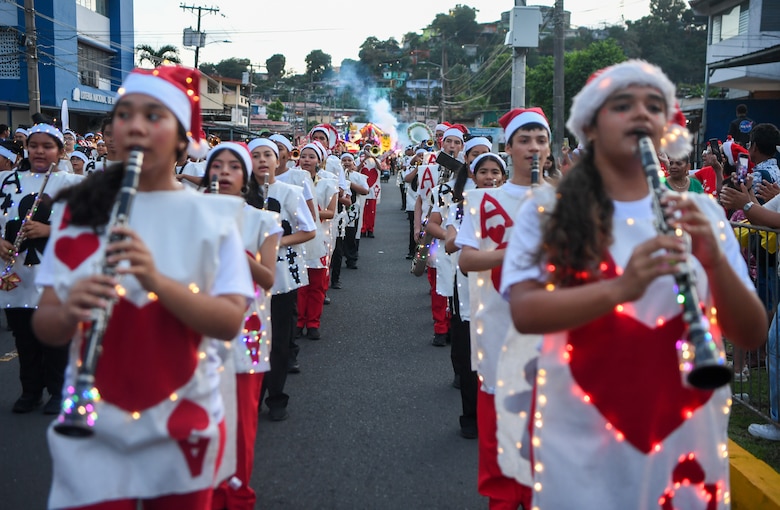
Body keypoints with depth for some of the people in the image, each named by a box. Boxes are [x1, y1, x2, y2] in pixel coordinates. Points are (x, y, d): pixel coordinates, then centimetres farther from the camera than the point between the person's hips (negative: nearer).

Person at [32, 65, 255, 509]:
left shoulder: (211, 216, -4)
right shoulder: (81, 211, 0)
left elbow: (230, 322, -12)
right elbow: (46, 326, -1)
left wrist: (156, 280, -27)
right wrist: (69, 311, -23)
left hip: (182, 424, 0)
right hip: (93, 427, 1)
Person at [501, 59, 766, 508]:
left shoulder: (701, 211, 1)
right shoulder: (547, 212, -4)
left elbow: (753, 335, -1)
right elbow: (525, 313, -16)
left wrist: (714, 262, -20)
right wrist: (620, 288, -31)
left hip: (685, 435, 2)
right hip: (581, 441, -2)